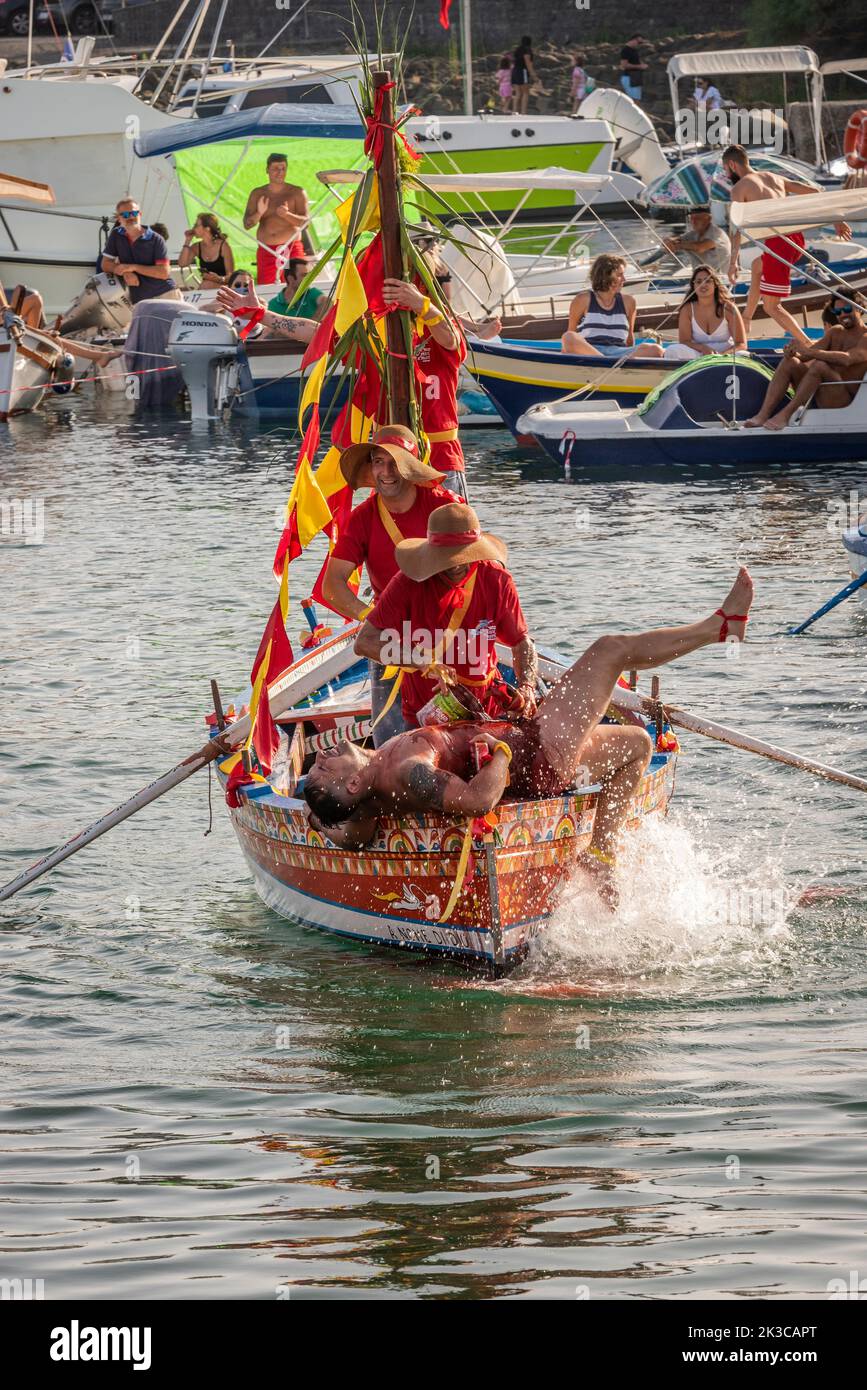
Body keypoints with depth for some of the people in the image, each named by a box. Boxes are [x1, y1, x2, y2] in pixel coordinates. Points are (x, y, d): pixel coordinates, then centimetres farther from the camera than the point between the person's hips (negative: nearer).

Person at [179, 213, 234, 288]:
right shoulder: (196, 247, 11)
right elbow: (182, 264, -2)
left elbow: (230, 276, -4)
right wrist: (187, 241, 1)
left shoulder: (223, 246, -3)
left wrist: (220, 279, -26)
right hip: (204, 292, 4)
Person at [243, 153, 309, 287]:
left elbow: (306, 221, -2)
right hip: (266, 250, 2)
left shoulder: (297, 192, 7)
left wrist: (287, 215, -21)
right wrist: (259, 214, -15)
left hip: (292, 249, -2)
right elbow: (247, 224, 6)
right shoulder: (257, 194, 13)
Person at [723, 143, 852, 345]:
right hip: (796, 238, 8)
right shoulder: (775, 178, 22)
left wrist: (733, 262, -20)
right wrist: (836, 220, 24)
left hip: (778, 244, -8)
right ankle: (745, 321, 44)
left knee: (771, 307, 2)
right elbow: (813, 193, 20)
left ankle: (806, 344, -7)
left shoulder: (739, 188, 2)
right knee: (758, 267, 36)